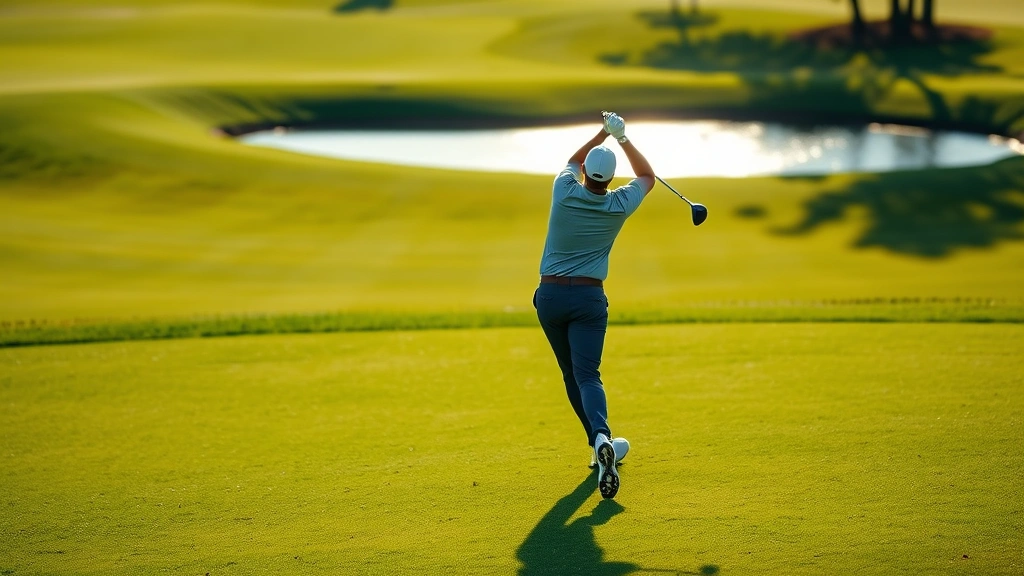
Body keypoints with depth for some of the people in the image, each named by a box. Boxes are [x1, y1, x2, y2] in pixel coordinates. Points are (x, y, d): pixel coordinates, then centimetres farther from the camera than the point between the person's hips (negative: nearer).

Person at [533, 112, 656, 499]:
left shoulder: (564, 192, -5)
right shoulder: (618, 206, -4)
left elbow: (573, 161, 21)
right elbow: (647, 177, 19)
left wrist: (603, 133, 18)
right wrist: (622, 137, 17)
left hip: (549, 296, 1)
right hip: (589, 297, -1)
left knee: (572, 373, 14)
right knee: (587, 374, -10)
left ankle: (600, 443, 15)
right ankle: (602, 436, -36)